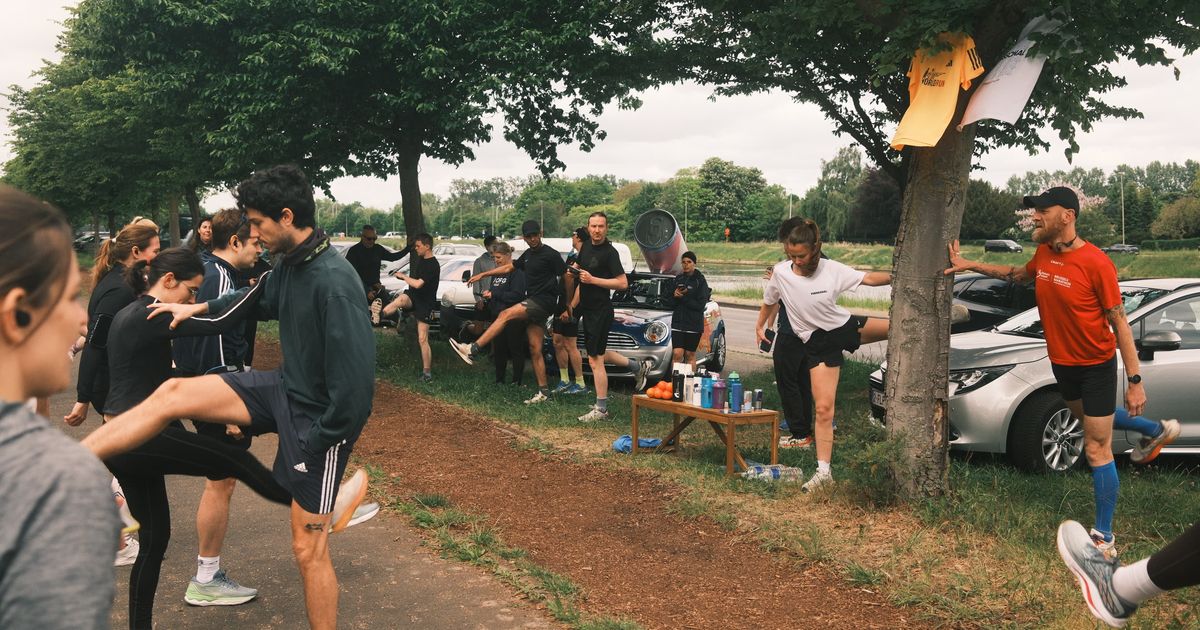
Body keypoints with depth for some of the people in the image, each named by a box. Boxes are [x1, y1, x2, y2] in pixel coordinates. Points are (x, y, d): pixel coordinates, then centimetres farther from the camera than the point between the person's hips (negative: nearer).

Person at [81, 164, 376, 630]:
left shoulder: (334, 282, -28)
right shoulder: (291, 263, 0)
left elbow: (356, 375, -29)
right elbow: (262, 298, 25)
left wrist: (318, 443, -20)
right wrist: (198, 308, 22)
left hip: (318, 417, -8)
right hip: (286, 387, 8)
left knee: (308, 549, 2)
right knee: (174, 393, -2)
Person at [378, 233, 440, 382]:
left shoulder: (433, 266, -20)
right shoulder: (421, 260, 9)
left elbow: (418, 284, -28)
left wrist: (403, 276, -15)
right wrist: (404, 277, 11)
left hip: (424, 303, -6)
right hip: (413, 297, 6)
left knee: (423, 339, -4)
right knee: (401, 299, -33)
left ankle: (427, 372, 3)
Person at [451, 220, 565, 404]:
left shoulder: (550, 254, -6)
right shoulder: (528, 255, 18)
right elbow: (508, 268, 28)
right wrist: (483, 275, 25)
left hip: (544, 301, -8)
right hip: (532, 303, 8)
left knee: (505, 315, -21)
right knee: (535, 350, 3)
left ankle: (473, 350, -25)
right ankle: (543, 392, 5)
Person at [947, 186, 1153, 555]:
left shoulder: (1095, 262, -25)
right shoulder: (1044, 253, -4)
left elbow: (1119, 323, -21)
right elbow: (1018, 275, 20)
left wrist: (1134, 380, -21)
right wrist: (970, 265, 13)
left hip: (1096, 365, -7)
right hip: (1061, 361, 7)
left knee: (1096, 449, -5)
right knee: (1085, 418, 27)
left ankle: (1104, 538, 4)